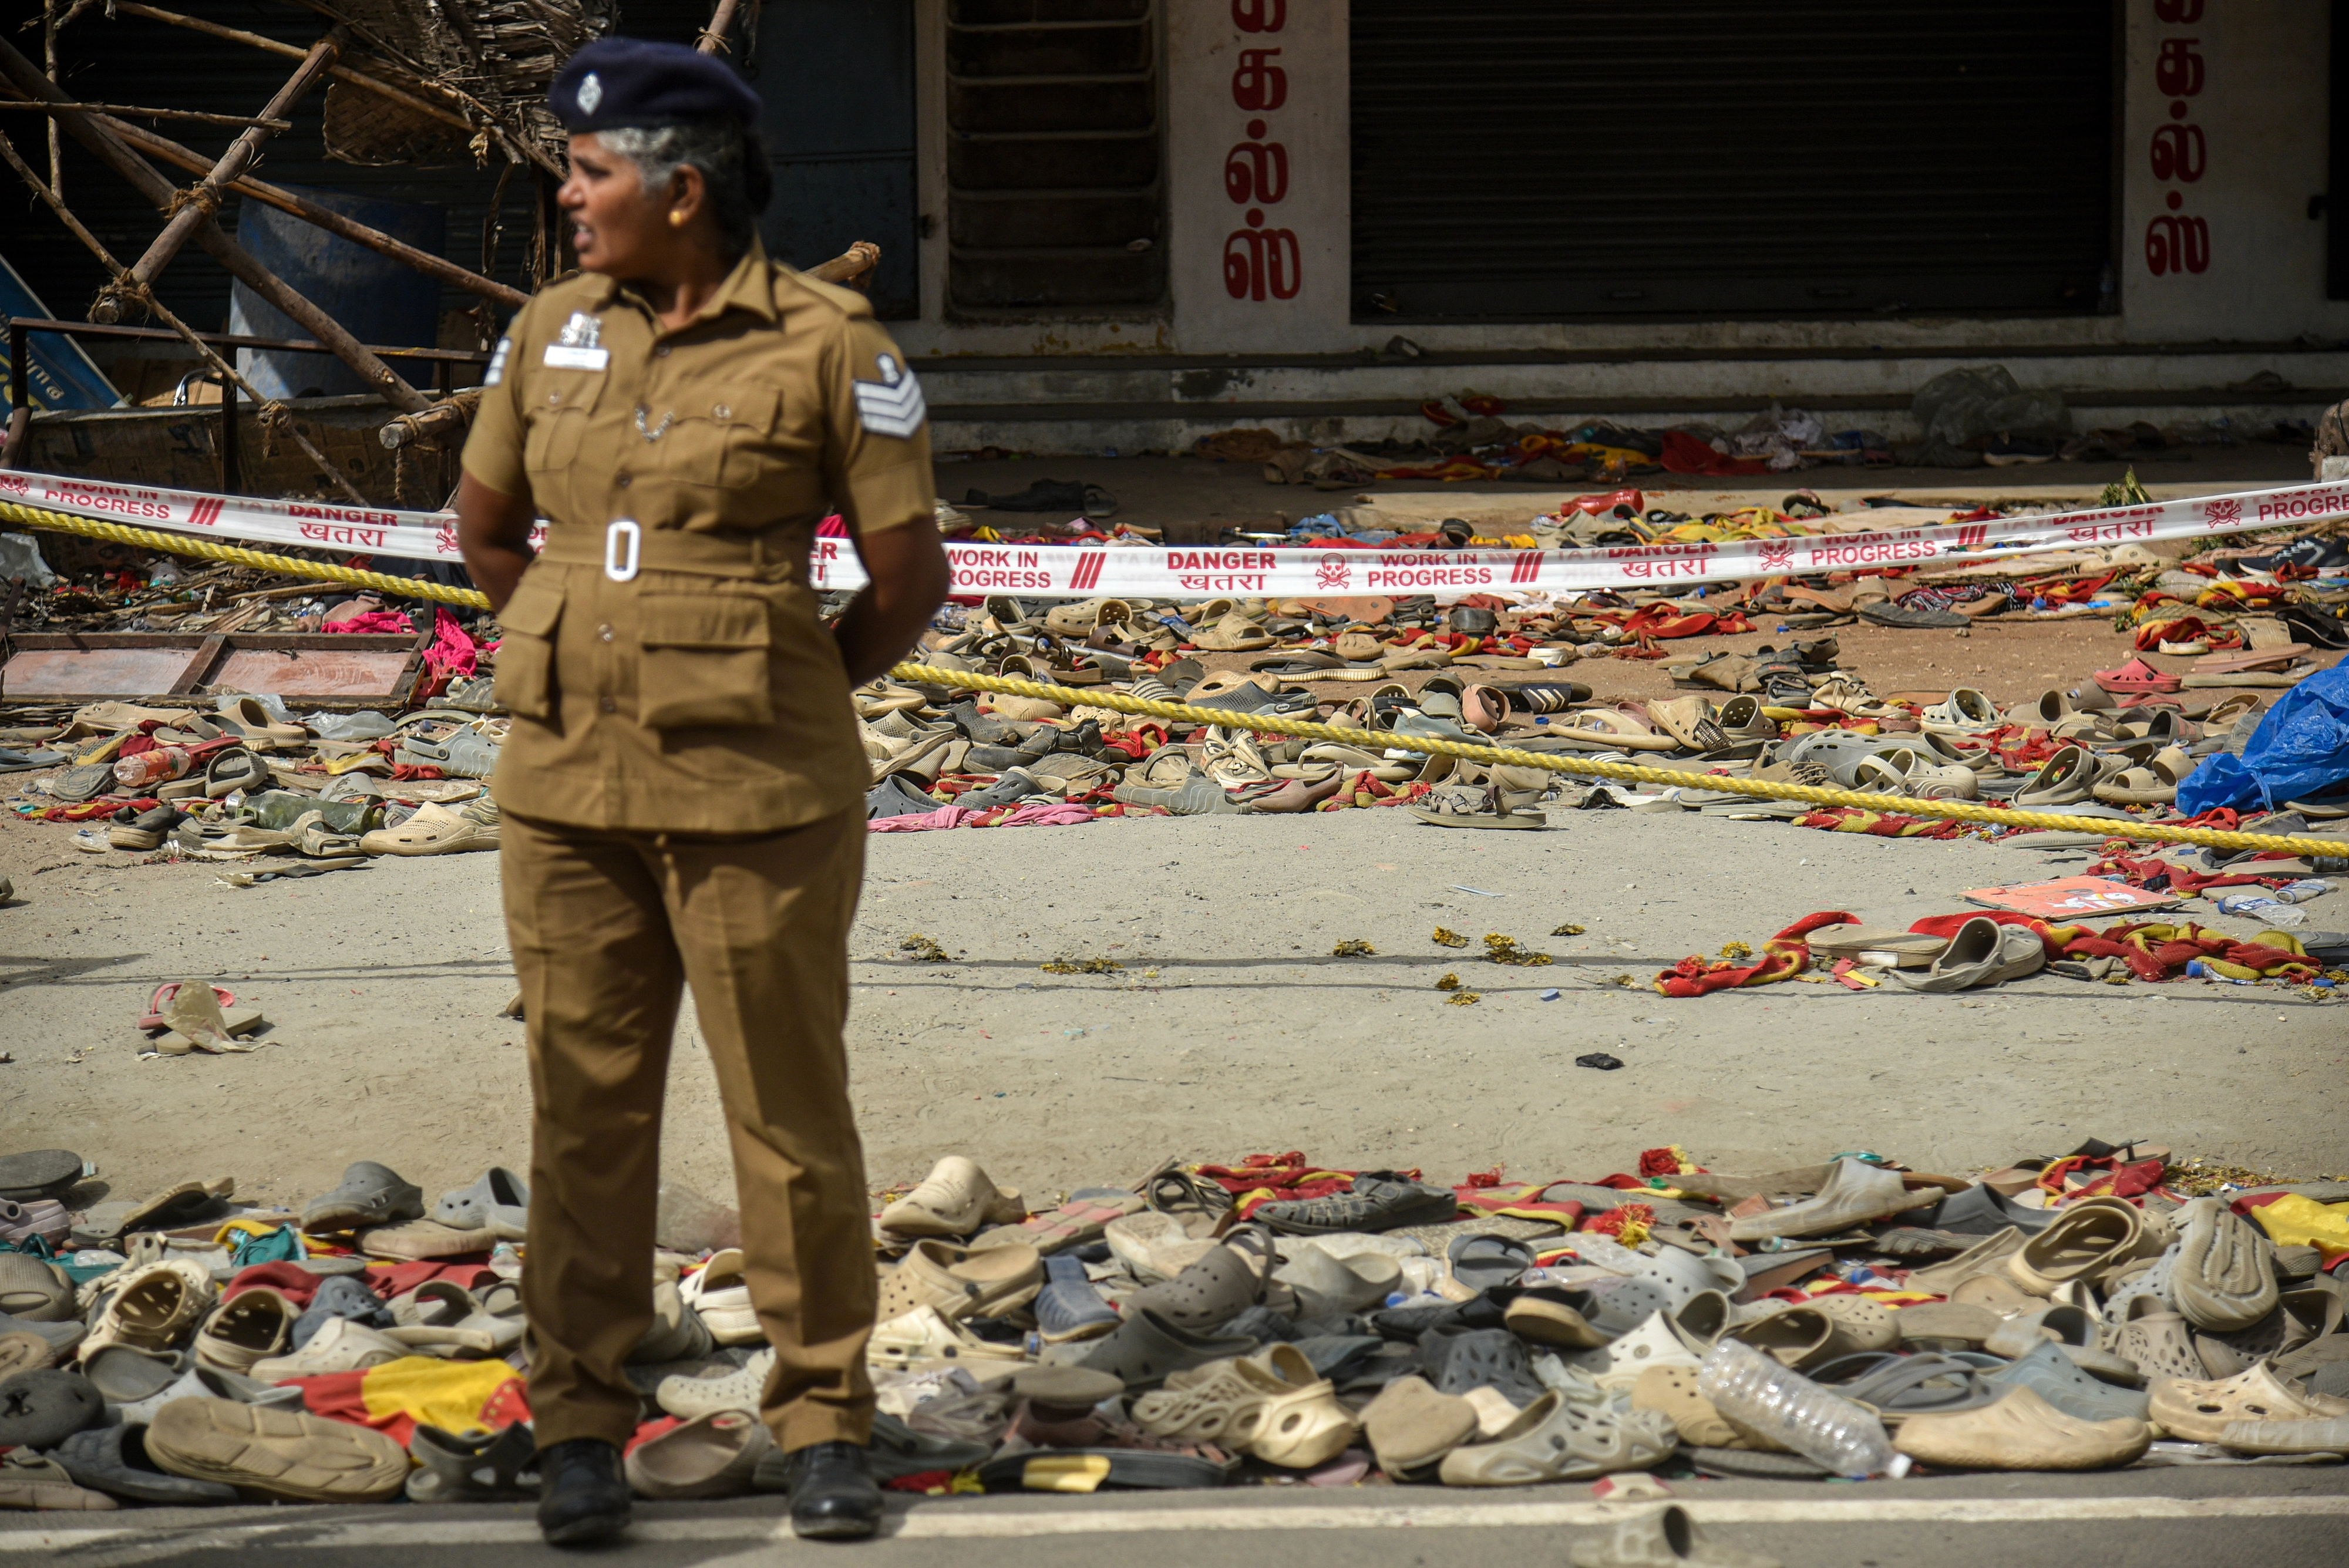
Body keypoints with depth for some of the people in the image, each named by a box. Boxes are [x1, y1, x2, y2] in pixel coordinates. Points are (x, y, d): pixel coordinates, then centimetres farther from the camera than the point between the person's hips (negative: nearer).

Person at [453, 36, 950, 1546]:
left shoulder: (830, 346, -8)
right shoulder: (552, 331, 6)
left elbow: (912, 581, -4)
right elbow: (485, 530, 20)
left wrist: (774, 696, 6)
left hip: (756, 800, -4)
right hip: (568, 787, 4)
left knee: (792, 1111, 3)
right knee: (585, 1107, 7)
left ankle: (825, 1420, 15)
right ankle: (581, 1423, 17)